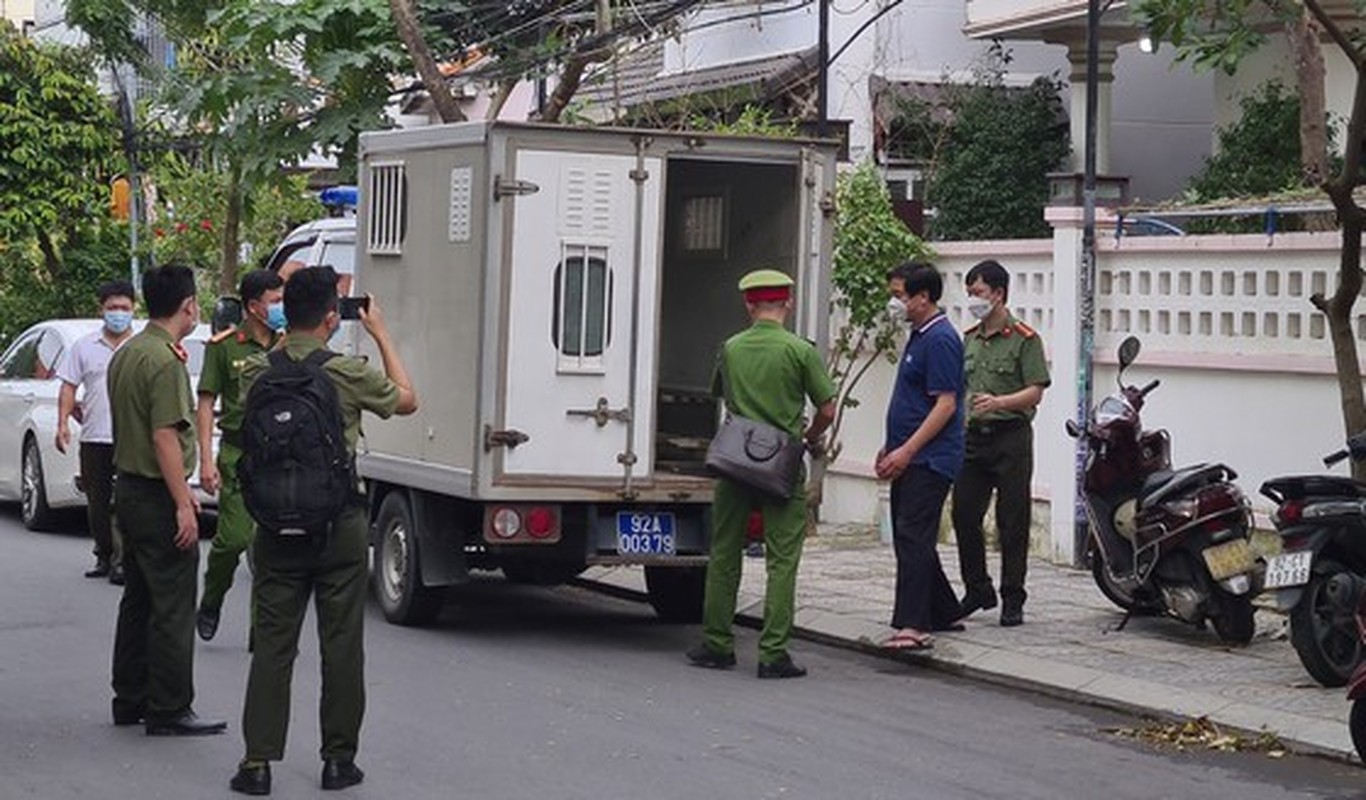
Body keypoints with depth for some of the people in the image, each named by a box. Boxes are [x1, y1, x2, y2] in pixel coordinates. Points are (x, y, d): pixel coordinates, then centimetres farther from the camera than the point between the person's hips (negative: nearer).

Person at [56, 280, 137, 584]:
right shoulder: (84, 346, 10)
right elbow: (69, 387, 9)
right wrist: (63, 423, -2)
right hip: (94, 437, 3)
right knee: (97, 502, 10)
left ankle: (120, 562, -11)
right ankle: (104, 557, 22)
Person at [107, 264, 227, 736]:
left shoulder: (126, 353, 12)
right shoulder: (165, 360, -18)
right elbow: (165, 437, -23)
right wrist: (183, 504, -22)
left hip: (128, 488, 10)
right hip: (157, 496, -10)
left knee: (138, 599, 16)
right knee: (172, 606, -5)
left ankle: (130, 699, 22)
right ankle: (169, 710, -3)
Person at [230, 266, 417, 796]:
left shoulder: (257, 372, -3)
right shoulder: (348, 374, -10)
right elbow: (406, 400, 8)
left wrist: (289, 334, 21)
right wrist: (380, 334, 15)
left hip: (277, 525, 2)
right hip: (340, 524, -2)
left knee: (272, 643, 5)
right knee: (341, 644, 6)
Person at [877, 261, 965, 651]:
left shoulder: (940, 340, -15)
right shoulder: (919, 336, 17)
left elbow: (946, 404, -20)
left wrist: (906, 451, -22)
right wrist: (891, 447, 22)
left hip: (929, 459, -11)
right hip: (911, 457, 11)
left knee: (913, 538, -15)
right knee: (909, 539, 14)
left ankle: (913, 626, -19)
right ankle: (944, 613, 24)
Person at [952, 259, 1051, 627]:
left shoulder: (1024, 339, -5)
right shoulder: (969, 339, 15)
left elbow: (1035, 391, -10)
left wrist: (999, 402, -25)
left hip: (1010, 436, -6)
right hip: (972, 436, 6)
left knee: (1012, 524, -2)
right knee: (964, 515, 3)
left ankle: (1013, 600, 5)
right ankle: (977, 590, 17)